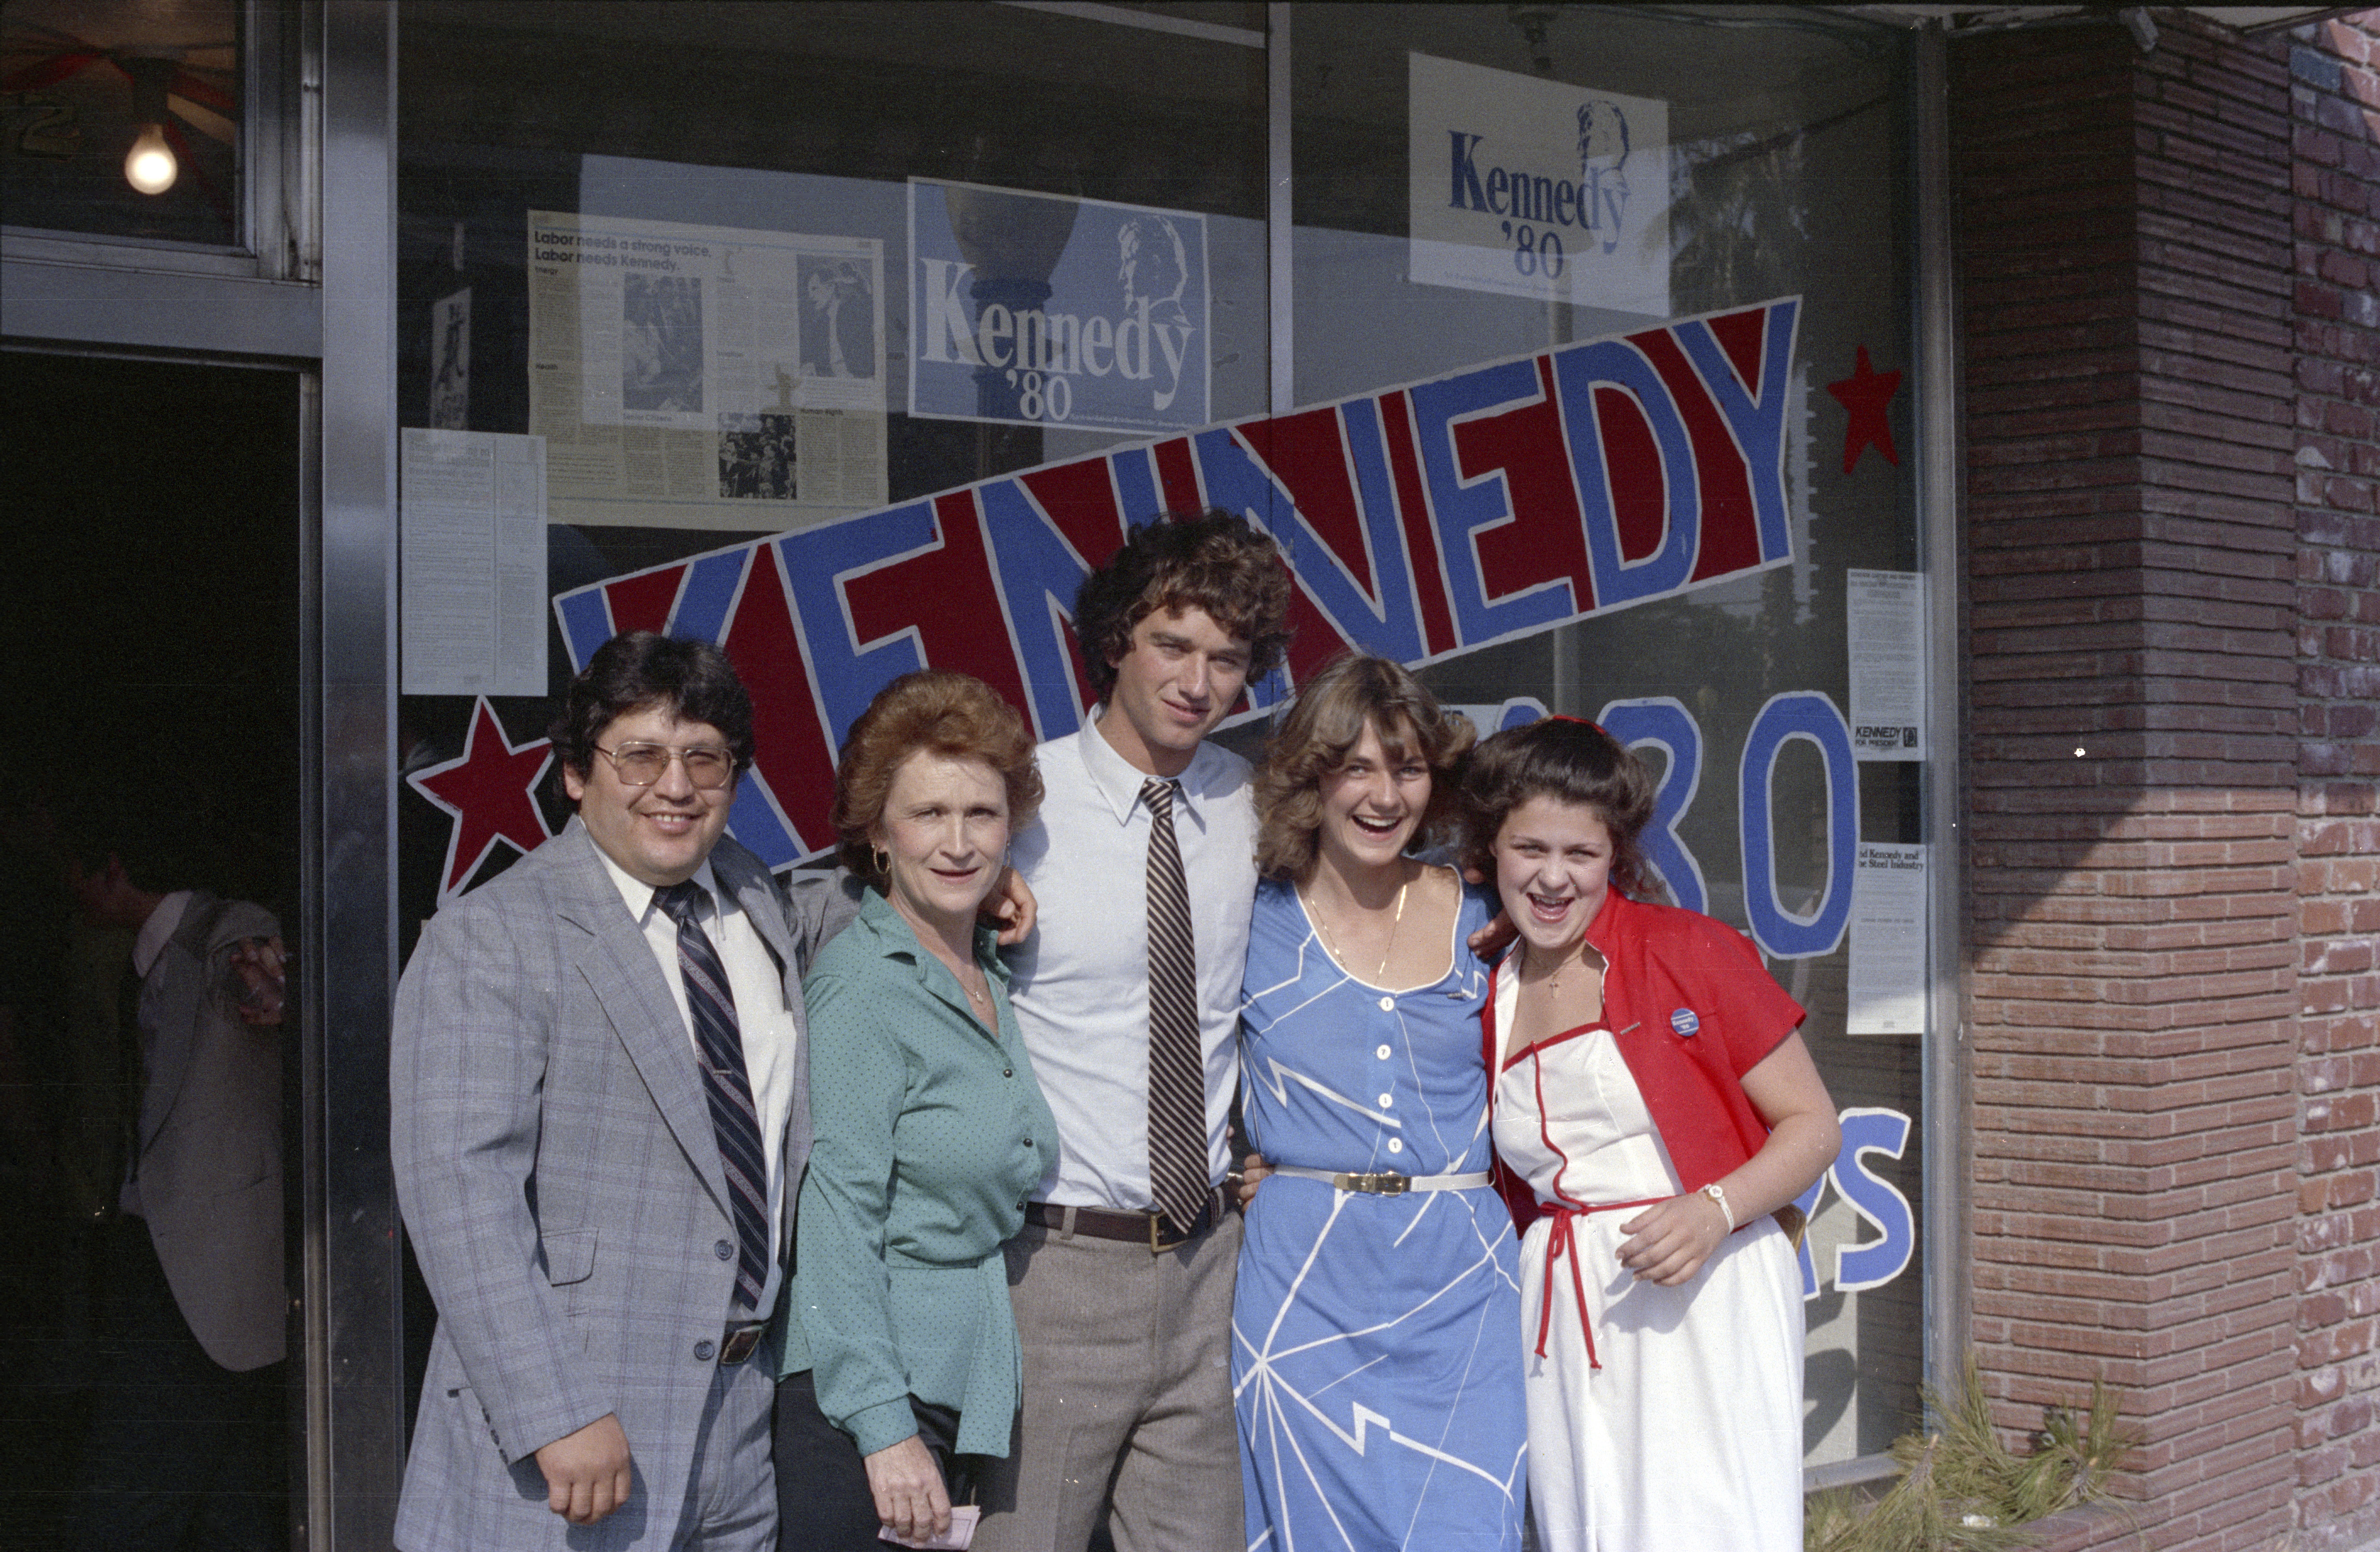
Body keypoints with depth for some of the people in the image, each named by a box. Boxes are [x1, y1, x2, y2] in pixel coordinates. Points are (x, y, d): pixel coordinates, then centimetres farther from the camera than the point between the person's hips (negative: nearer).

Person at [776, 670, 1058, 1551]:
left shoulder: (992, 977, 10)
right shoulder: (861, 986, -14)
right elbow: (836, 1222, -17)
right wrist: (885, 1429, -20)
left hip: (957, 1394, 8)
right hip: (850, 1408, -8)